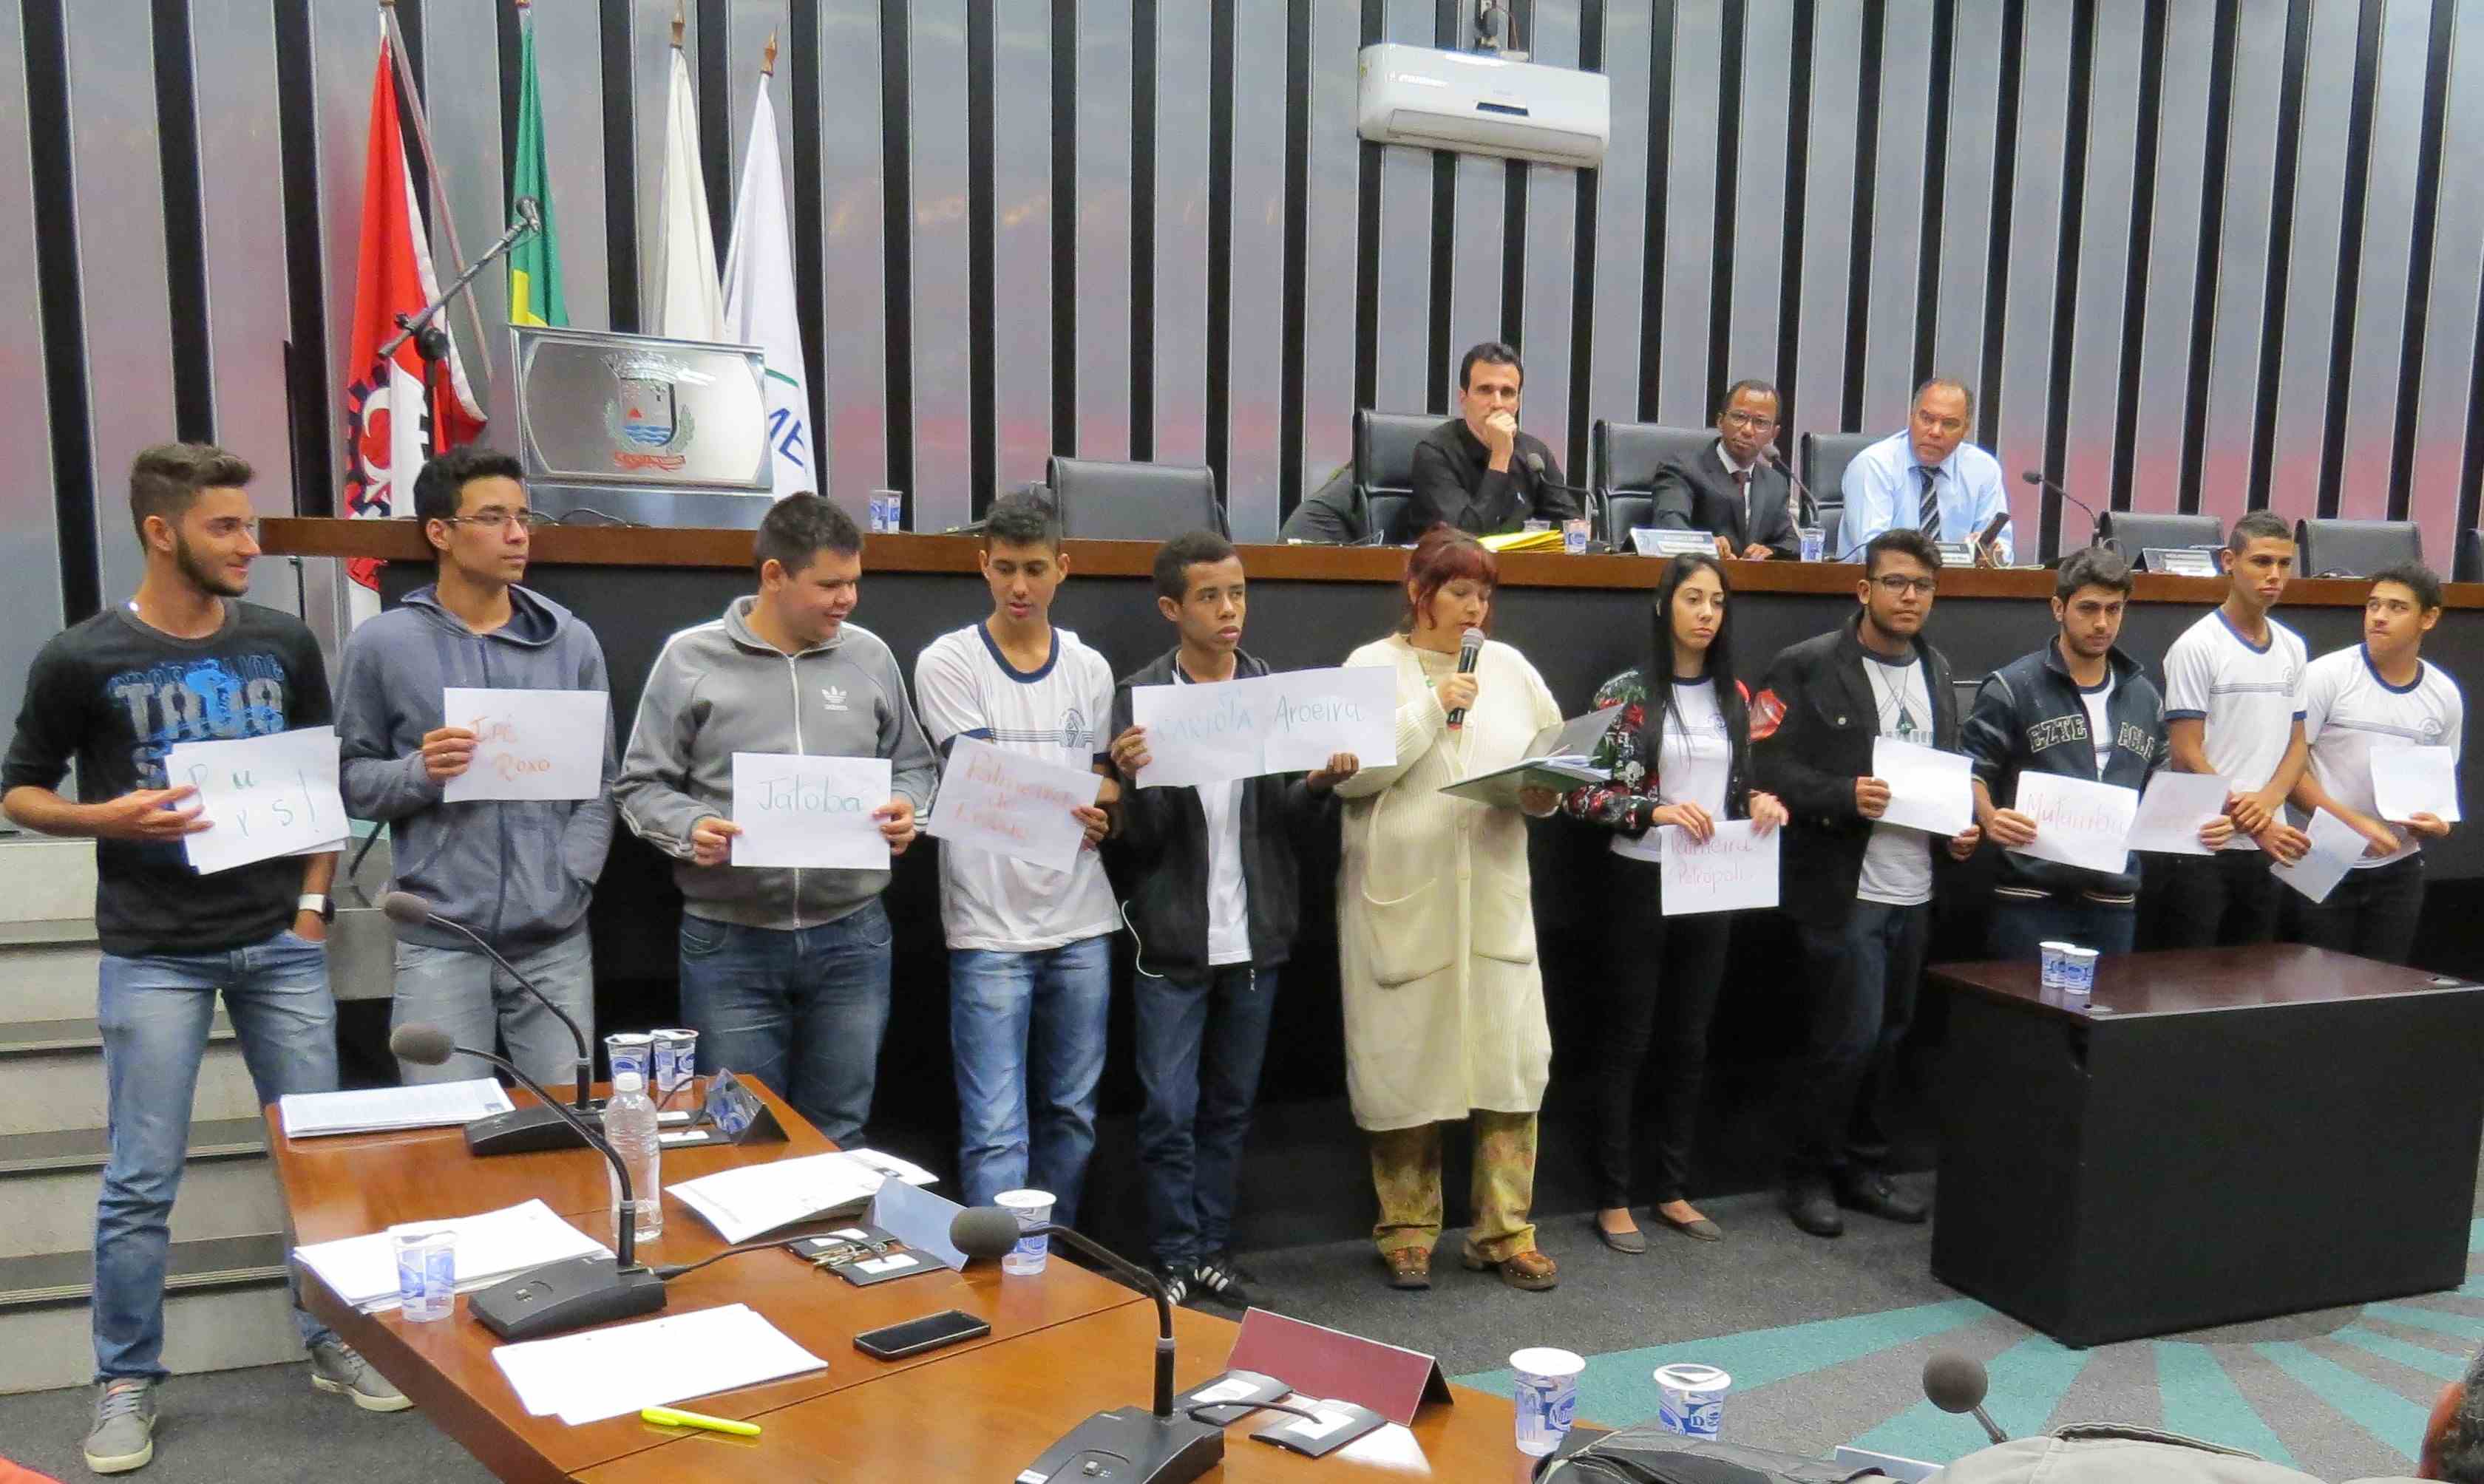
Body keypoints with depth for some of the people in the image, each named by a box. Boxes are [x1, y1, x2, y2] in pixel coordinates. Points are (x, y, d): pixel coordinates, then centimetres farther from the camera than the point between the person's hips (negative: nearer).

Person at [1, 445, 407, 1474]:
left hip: (281, 945, 3)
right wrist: (103, 819, -17)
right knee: (142, 1182, 3)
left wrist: (314, 903, 3)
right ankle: (127, 1382, 20)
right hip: (153, 957, -3)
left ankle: (335, 1341, 24)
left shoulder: (284, 644, 4)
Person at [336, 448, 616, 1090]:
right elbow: (351, 781, 3)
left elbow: (600, 781, 8)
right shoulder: (381, 645, 1)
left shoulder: (572, 641, 7)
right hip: (438, 942, -2)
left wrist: (569, 881, -3)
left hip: (556, 940, 2)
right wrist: (419, 772, -16)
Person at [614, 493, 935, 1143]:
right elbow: (642, 786, 3)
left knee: (838, 1138, 12)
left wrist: (905, 807, -6)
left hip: (851, 937, 2)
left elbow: (912, 766, 16)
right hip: (728, 942, -2)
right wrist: (688, 829, -17)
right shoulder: (691, 658, -1)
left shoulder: (870, 657, 7)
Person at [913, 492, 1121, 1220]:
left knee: (1072, 1116, 14)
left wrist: (1075, 805, -10)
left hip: (1082, 921, 5)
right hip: (991, 925, -4)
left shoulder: (1090, 668, 10)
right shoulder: (947, 661, -3)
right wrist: (1071, 809, -19)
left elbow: (1105, 788, 12)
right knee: (996, 1132, -6)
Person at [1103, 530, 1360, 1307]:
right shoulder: (1140, 697, -6)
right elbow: (1140, 838, -8)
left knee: (1231, 1103, 13)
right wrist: (1134, 778, -27)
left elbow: (1288, 820, 4)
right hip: (1173, 937, -3)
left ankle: (1213, 1247, 26)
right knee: (1169, 1110, 1)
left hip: (1255, 934, 3)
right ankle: (1174, 1258, 16)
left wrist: (1320, 784, -16)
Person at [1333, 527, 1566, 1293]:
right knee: (1404, 1063, 4)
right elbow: (1348, 772, -12)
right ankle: (1408, 1231, 21)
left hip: (1494, 898, 3)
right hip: (1400, 900, -3)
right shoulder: (1373, 665, 0)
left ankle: (1505, 1231, 15)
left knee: (1512, 1058, 1)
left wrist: (1546, 793, -5)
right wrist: (1431, 709, -13)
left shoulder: (1510, 667, 11)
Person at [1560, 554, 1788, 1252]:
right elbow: (1581, 793, -11)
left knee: (1690, 1041, 12)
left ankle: (1674, 1191, 24)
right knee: (1626, 1040, 3)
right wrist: (1655, 810, -24)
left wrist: (1762, 801, -6)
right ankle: (1613, 1199, 12)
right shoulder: (1626, 692, -8)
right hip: (1644, 885, -5)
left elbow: (1736, 786, 16)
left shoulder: (1734, 696, 8)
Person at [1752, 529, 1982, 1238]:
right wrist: (1845, 796, -24)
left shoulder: (1937, 672, 15)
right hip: (1843, 888, -7)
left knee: (1886, 1036, 14)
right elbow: (1770, 768, -12)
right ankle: (1810, 1174, 14)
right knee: (1849, 1037, -5)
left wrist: (1962, 825, 6)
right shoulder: (1808, 667, -7)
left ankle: (1861, 1166, 29)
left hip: (1914, 890, 7)